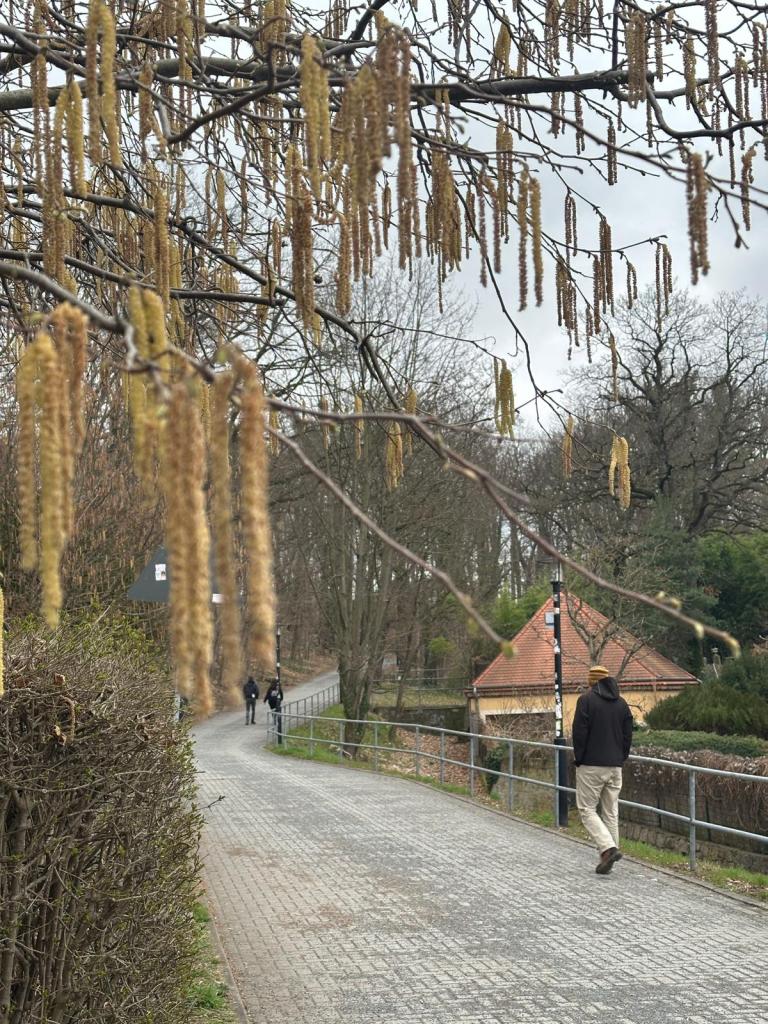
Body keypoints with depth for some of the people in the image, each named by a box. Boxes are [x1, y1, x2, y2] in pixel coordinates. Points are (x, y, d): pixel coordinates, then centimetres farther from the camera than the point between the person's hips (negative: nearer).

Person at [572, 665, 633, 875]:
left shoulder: (586, 700, -9)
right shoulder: (621, 703, 9)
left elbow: (579, 732, -12)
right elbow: (628, 735, 9)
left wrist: (578, 759, -2)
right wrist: (621, 758, 17)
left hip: (591, 765, -6)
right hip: (615, 766, 6)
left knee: (587, 808, 1)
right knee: (611, 812, 11)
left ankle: (608, 848, -16)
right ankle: (609, 855, 11)